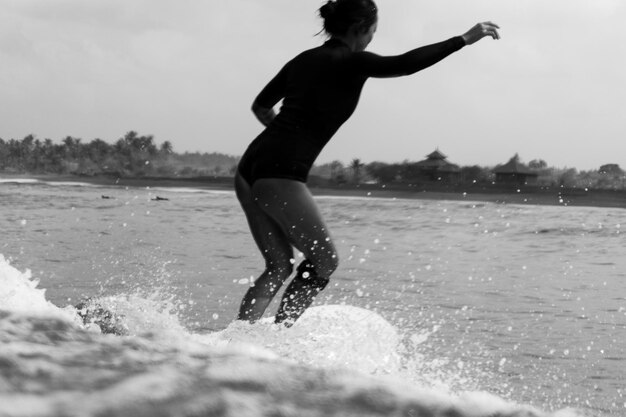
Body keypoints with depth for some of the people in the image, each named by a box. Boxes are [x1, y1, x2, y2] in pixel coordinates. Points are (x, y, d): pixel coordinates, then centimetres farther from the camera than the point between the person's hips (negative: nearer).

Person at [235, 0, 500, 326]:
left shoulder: (303, 60, 20)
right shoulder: (350, 62, -3)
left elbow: (260, 107, 28)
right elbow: (405, 64, -15)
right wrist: (465, 39, -10)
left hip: (250, 167, 8)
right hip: (281, 174, -8)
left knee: (280, 265, 16)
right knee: (324, 261, 6)